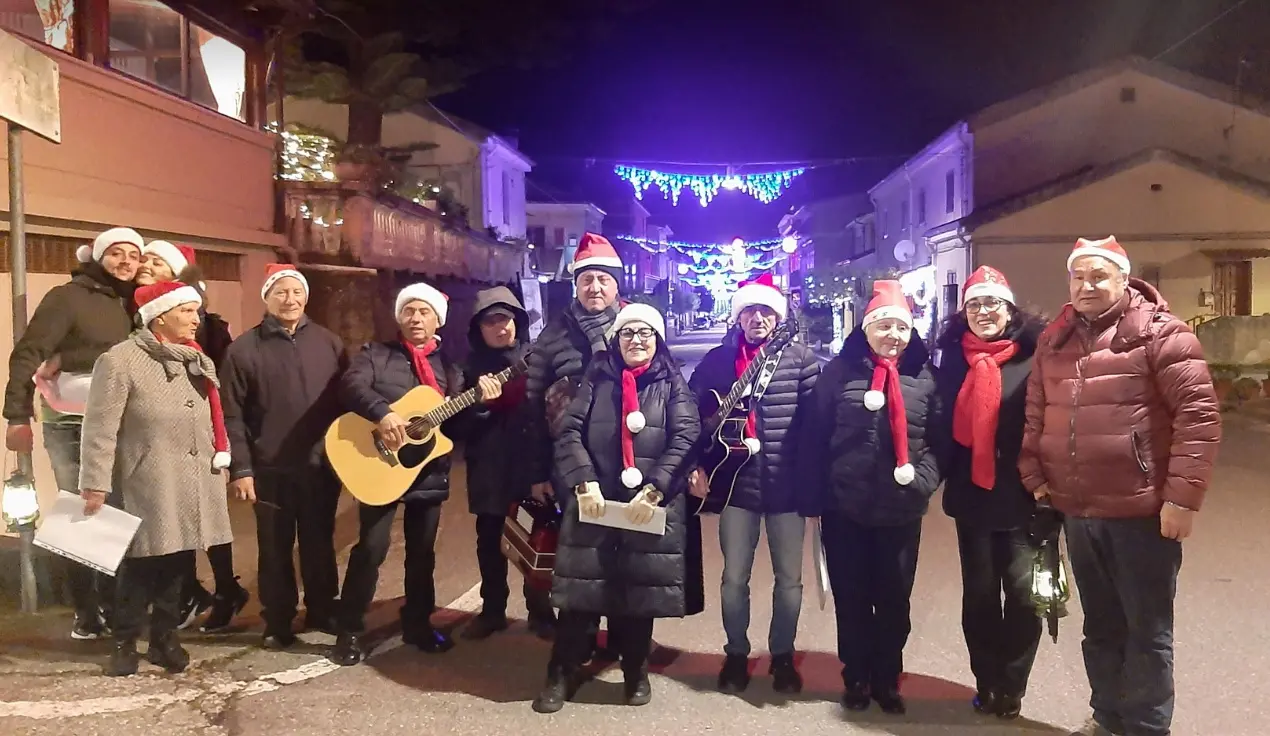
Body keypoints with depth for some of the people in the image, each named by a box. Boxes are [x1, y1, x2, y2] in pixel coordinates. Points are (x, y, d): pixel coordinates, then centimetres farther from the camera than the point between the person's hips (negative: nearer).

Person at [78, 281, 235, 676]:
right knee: (141, 565, 1)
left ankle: (165, 639, 25)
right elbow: (100, 428, -12)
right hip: (148, 486, -6)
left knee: (177, 563, 12)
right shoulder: (120, 360, -9)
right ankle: (124, 643, 18)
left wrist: (221, 464, 14)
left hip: (193, 485, 6)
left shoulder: (196, 361, 14)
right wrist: (95, 484, -14)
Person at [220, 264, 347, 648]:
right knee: (275, 548, 9)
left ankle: (322, 610, 30)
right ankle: (277, 622, 23)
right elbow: (232, 414, -6)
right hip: (271, 468, -2)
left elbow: (346, 400, 8)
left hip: (322, 464, 2)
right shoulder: (245, 348, -4)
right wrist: (240, 468, -11)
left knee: (320, 543, 14)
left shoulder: (328, 342, 5)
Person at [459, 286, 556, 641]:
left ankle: (540, 611, 18)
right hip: (488, 466, 3)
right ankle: (492, 610, 26)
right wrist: (479, 402, -16)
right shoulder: (473, 366, 7)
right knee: (489, 540, 10)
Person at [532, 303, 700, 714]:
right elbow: (569, 433, 0)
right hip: (594, 502, 1)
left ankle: (636, 672, 26)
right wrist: (584, 482, -13)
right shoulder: (597, 379, 8)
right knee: (582, 587, 2)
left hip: (651, 505, 0)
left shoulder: (672, 384, 6)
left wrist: (654, 489, -15)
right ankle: (562, 674, 15)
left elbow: (685, 438, -5)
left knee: (642, 588, 7)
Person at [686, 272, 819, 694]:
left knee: (789, 577, 11)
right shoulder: (718, 360, 3)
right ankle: (736, 654, 29)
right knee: (734, 576, 9)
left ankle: (782, 655, 30)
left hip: (788, 485, -1)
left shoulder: (800, 358, -2)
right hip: (737, 483, 1)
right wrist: (696, 464, -1)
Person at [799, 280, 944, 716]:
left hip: (902, 511, 1)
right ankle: (856, 679, 28)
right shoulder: (840, 371, -2)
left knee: (894, 600, 11)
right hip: (845, 508, -1)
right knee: (851, 599, 10)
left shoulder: (924, 377, 4)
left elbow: (938, 438, 8)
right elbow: (815, 436, -1)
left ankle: (887, 681, 29)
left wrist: (924, 478, -9)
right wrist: (814, 495, -4)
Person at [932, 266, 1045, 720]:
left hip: (1021, 496, -3)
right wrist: (942, 474, 5)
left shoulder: (1033, 357, -5)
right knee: (979, 593, 11)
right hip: (971, 495, 3)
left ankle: (1010, 687, 19)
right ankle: (987, 683, 27)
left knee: (1024, 593, 0)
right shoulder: (953, 358, 5)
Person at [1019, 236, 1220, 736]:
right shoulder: (1054, 340, 10)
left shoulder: (1159, 331, -8)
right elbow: (1035, 415, 14)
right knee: (1100, 626, 18)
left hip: (1142, 511, -5)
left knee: (1147, 631, 6)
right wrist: (1034, 477, 7)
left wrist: (1183, 494, -17)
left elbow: (1199, 413, -14)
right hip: (1077, 511, 6)